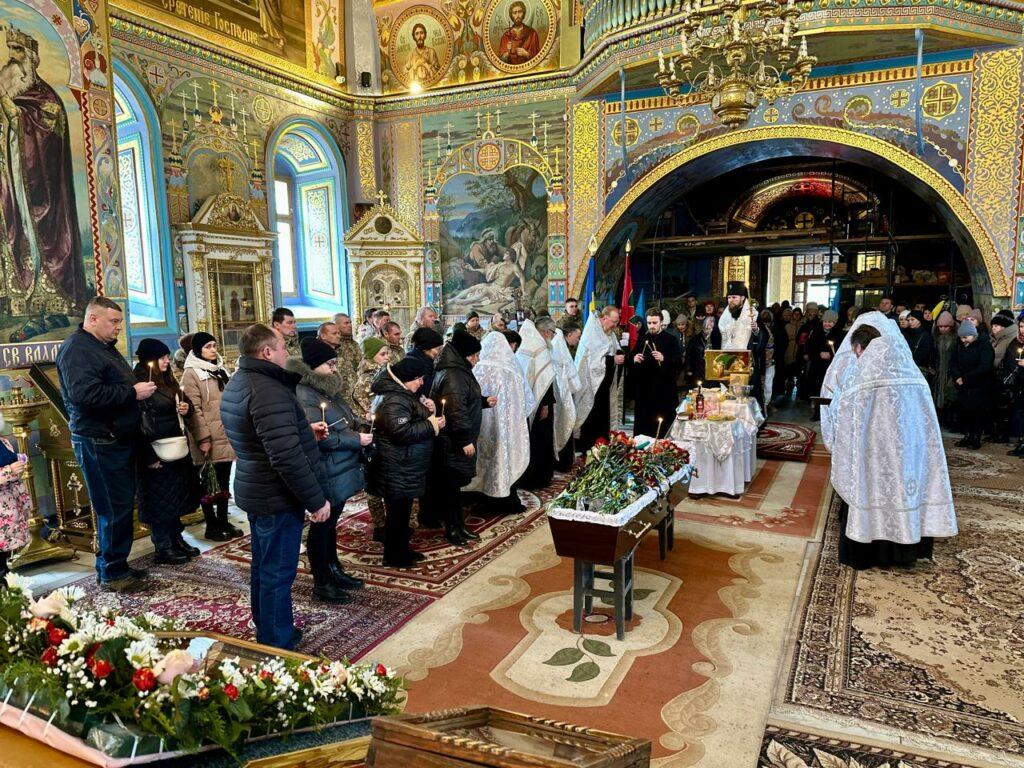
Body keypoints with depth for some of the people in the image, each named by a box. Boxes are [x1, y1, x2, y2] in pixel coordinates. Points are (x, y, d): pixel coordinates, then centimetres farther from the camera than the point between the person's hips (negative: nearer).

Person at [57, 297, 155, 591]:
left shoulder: (105, 347, 18)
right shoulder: (77, 349, -14)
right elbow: (84, 393, -28)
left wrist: (141, 388, 10)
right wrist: (133, 392, -22)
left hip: (119, 440, 10)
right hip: (99, 442, -10)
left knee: (122, 505, 14)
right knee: (114, 509, -5)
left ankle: (117, 566, 24)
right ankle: (110, 573, 8)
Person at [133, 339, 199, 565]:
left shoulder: (169, 381, 12)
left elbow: (186, 404, 23)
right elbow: (140, 422, -21)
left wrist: (187, 409, -3)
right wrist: (150, 456, -23)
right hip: (156, 454, -8)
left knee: (176, 495, 15)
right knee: (159, 499, 2)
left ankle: (176, 540, 28)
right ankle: (162, 549, 12)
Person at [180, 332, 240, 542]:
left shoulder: (220, 369, 16)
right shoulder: (191, 373, -8)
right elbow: (194, 409, -15)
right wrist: (203, 438, -20)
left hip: (226, 434, 7)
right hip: (209, 437, -7)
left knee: (224, 481, 12)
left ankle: (223, 521, 22)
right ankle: (211, 526, 11)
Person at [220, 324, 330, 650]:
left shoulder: (237, 384, 9)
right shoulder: (269, 391, -24)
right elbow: (287, 457, -30)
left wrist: (305, 432, 17)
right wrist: (316, 500, -22)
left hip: (254, 490, 10)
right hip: (277, 498, -10)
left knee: (263, 566, 22)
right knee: (278, 573, 2)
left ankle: (265, 631, 38)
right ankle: (277, 645, 14)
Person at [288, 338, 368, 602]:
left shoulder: (329, 390, 10)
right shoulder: (304, 396, -19)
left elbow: (348, 417, 21)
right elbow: (319, 436, -26)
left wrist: (362, 426, -1)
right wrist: (357, 439, -21)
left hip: (341, 471, 9)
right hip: (326, 476, -9)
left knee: (331, 522, 21)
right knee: (321, 525, 4)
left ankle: (334, 570, 35)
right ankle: (321, 583, 16)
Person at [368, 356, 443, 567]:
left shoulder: (401, 394, 14)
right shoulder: (395, 401, -21)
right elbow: (401, 431, -29)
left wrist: (427, 413, 8)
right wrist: (432, 425, -20)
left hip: (405, 467, 11)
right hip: (397, 469, -11)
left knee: (403, 510, 19)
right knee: (397, 512, 1)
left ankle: (402, 549, 31)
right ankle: (393, 557, 13)